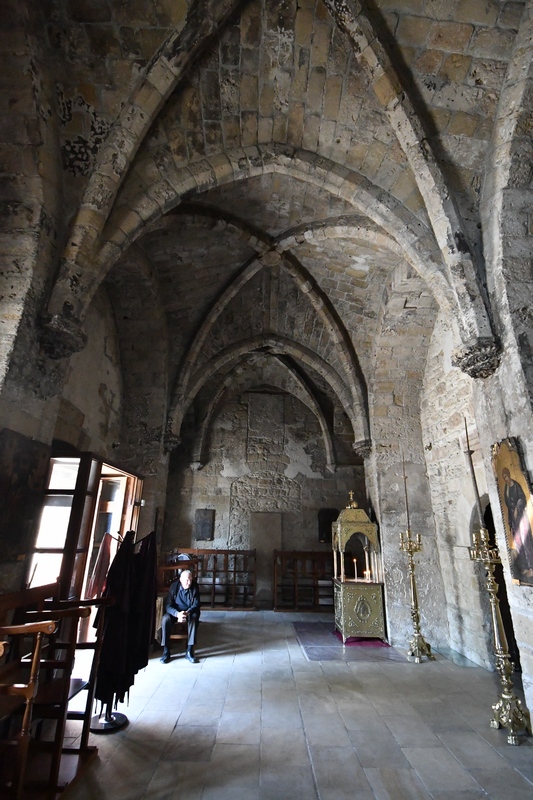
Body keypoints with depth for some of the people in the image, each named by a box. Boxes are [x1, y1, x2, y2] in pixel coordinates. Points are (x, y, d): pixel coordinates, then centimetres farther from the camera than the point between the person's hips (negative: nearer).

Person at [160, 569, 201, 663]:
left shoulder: (194, 587, -11)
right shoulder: (174, 586, -13)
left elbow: (196, 605, -13)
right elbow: (168, 605, -16)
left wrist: (187, 612, -34)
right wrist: (177, 614, -36)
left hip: (190, 612, 0)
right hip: (175, 612, 1)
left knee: (194, 617, -34)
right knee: (165, 619, -31)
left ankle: (189, 651, -28)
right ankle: (166, 651, -20)